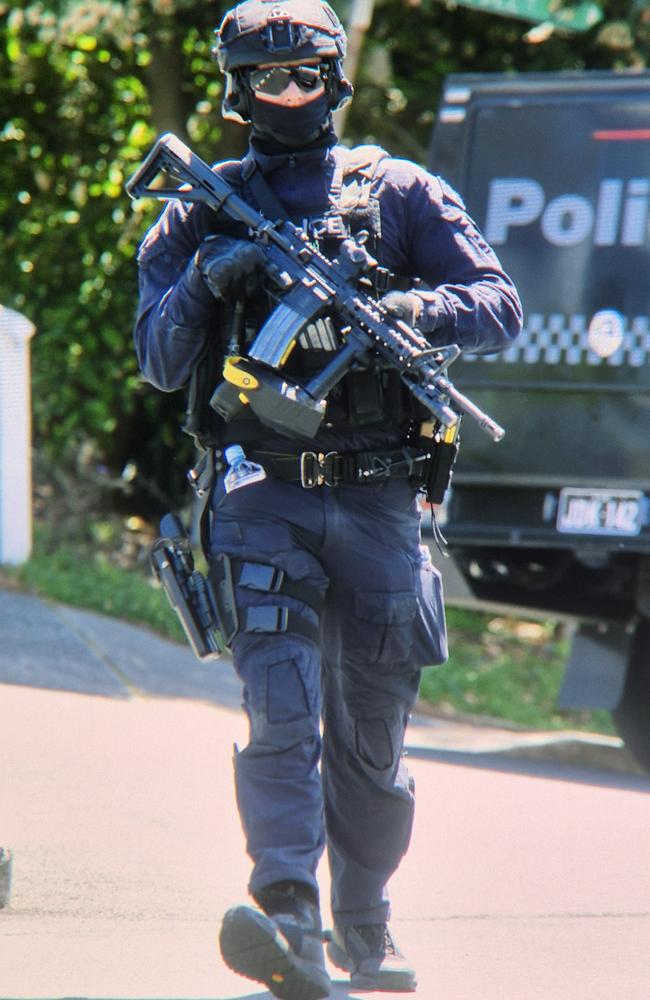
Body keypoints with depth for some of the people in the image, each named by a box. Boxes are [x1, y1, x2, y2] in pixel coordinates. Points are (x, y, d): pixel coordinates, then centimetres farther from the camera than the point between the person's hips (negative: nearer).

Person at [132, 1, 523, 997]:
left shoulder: (399, 195, 9)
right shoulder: (203, 215, 11)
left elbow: (499, 308, 2)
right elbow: (161, 362, 5)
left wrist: (402, 309, -17)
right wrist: (206, 285, -14)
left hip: (377, 500, 1)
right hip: (263, 499, -1)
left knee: (370, 737, 9)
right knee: (281, 708, -19)